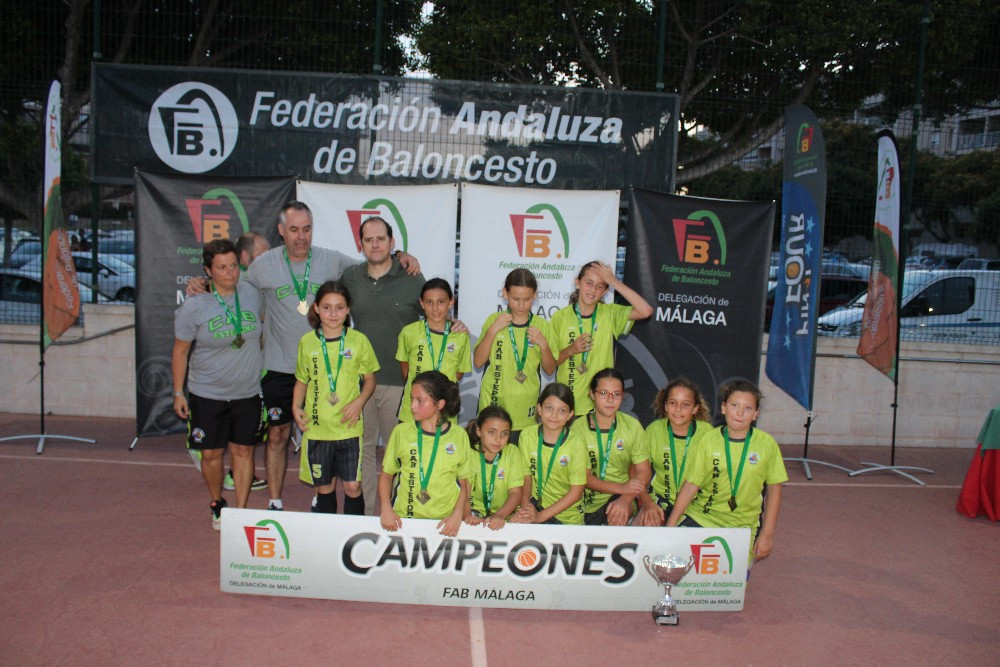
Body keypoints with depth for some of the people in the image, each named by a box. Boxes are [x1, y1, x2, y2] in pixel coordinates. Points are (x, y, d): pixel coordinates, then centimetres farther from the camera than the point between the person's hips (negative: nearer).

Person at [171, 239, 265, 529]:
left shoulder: (251, 295, -2)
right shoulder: (193, 306, -11)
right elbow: (180, 352, -3)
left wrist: (259, 370, 19)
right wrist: (178, 393, -2)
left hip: (247, 393, 2)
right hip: (207, 394, -2)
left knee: (243, 451, 6)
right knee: (211, 454, 6)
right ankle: (217, 504, 32)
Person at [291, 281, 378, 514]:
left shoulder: (358, 340, -2)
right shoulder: (307, 342, 2)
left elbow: (369, 379, 6)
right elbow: (302, 380, 12)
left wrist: (359, 401, -11)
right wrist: (296, 407, -3)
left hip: (349, 427, -1)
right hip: (317, 428, 1)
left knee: (352, 486, 0)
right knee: (324, 487, 11)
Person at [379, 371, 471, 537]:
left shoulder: (459, 435, 3)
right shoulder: (401, 431, 4)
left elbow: (464, 481, 9)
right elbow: (386, 474, 11)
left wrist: (457, 515, -4)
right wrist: (385, 508, -2)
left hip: (445, 522, 0)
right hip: (403, 518, 0)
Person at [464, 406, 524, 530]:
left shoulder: (512, 452, -4)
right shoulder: (471, 453, -5)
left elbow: (515, 493, -8)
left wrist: (500, 515, -26)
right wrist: (467, 515, -31)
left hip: (505, 513, 0)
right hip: (476, 511, 0)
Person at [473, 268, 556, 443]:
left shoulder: (542, 325, 1)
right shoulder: (494, 320, 1)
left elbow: (550, 370, 4)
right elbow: (478, 362, -3)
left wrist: (543, 344, -13)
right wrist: (493, 330, -12)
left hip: (526, 412, 0)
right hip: (492, 405, 0)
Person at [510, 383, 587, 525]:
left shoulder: (576, 445, -12)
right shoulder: (527, 435, -2)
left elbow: (576, 492, -10)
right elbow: (526, 474, 6)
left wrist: (541, 516, -16)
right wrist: (526, 505, -12)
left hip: (567, 515, -2)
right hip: (536, 504, 2)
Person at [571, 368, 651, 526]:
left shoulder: (632, 426, -1)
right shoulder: (579, 427, -8)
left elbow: (644, 471, -4)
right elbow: (583, 477, -10)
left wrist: (625, 499, -24)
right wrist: (620, 488, -24)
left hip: (622, 496, -1)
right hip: (588, 500, 1)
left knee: (618, 514, -30)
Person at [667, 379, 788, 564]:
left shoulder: (766, 444, -4)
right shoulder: (709, 440, -3)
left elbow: (774, 488, 3)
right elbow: (691, 485, -2)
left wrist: (767, 534, 1)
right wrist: (670, 526, -7)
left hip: (742, 525, 0)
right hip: (700, 516, 1)